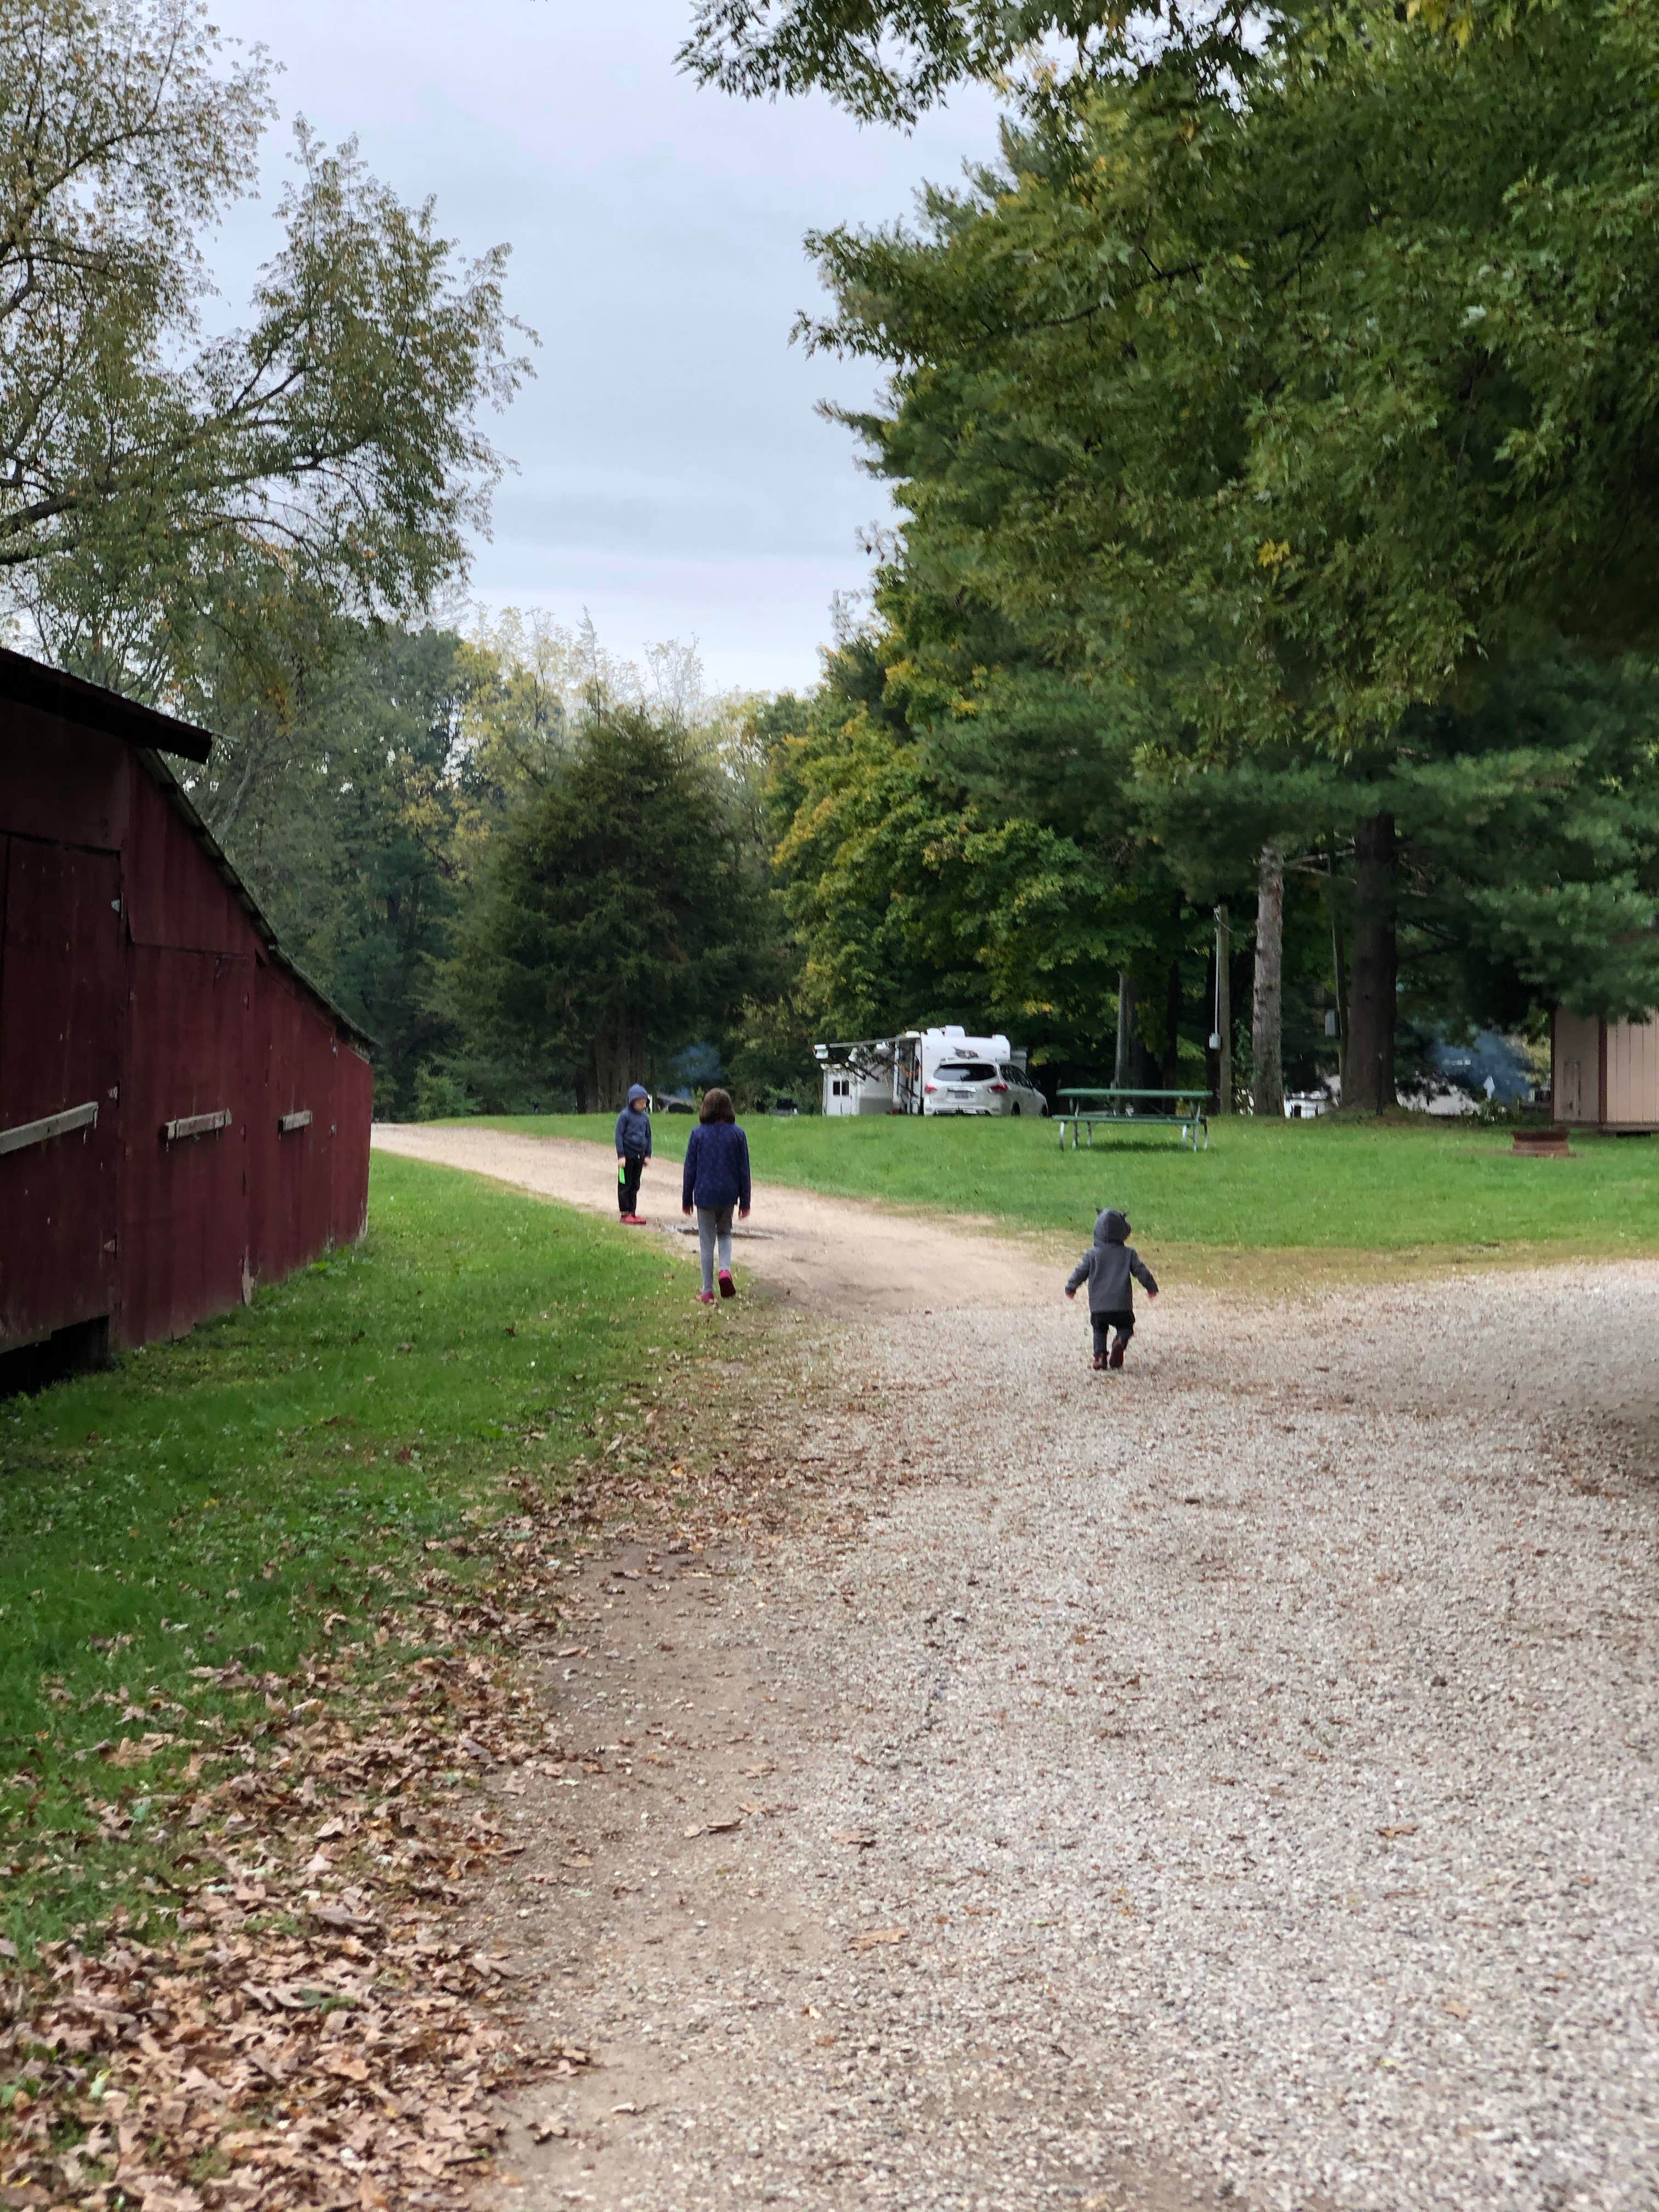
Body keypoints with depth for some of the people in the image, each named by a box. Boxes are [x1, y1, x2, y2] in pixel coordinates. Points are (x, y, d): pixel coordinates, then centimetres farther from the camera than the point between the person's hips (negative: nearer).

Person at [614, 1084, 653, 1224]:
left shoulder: (645, 1117, 7)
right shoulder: (625, 1116, -9)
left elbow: (648, 1136, 15)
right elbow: (619, 1135, -9)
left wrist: (648, 1155, 11)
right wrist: (621, 1155, -13)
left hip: (639, 1156, 5)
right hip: (627, 1155, -5)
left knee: (635, 1185, 11)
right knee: (625, 1185, 1)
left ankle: (633, 1212, 18)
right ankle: (625, 1213, 5)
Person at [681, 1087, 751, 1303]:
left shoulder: (698, 1133, -7)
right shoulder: (737, 1134, -3)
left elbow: (690, 1168, -3)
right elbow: (744, 1170, 1)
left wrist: (686, 1199, 7)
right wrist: (745, 1201, 8)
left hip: (705, 1195, -2)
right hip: (729, 1194, 2)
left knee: (707, 1242, 7)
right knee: (725, 1232, 24)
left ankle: (708, 1291, 10)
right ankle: (725, 1269, -2)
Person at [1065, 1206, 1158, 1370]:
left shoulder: (1092, 1254, 0)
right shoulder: (1129, 1253, 1)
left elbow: (1080, 1273, 3)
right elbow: (1141, 1271, 5)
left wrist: (1071, 1288, 21)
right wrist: (1151, 1288, 22)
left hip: (1098, 1305, 0)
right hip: (1122, 1305, 0)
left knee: (1100, 1331, 17)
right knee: (1125, 1327, 14)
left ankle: (1100, 1355, -4)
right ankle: (1120, 1342, -20)